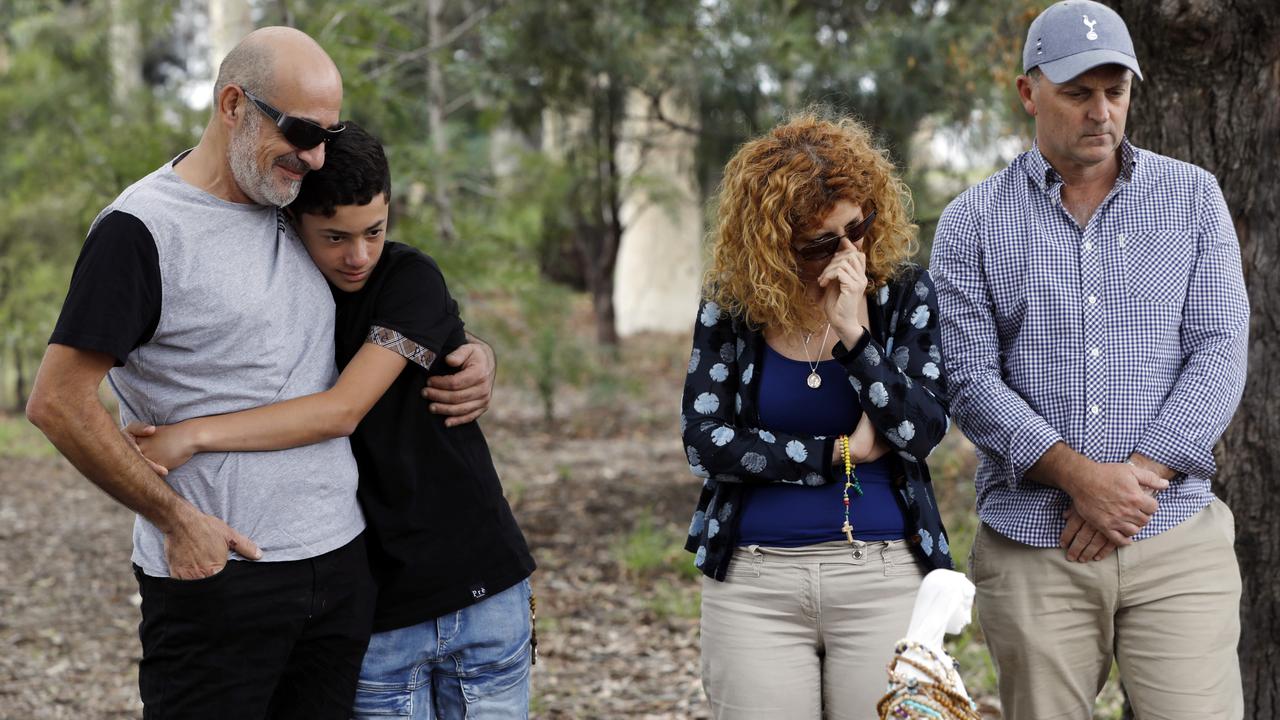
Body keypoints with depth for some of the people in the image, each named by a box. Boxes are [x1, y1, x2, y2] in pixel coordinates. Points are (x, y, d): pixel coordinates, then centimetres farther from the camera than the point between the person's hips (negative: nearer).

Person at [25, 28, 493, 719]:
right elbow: (58, 403, -12)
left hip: (341, 562, 7)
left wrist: (470, 357, 9)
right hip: (216, 573, -7)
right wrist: (177, 520, -13)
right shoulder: (140, 230, -10)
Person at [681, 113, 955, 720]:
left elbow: (921, 433, -8)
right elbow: (703, 441, -5)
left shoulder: (906, 295, 1)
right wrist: (839, 453, -7)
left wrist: (856, 333, -19)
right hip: (754, 583, 0)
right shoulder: (730, 307, 1)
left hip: (884, 578, 0)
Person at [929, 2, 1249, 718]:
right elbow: (972, 380, -3)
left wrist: (1137, 474, -11)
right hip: (1031, 548, 0)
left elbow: (1220, 352, 1)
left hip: (1175, 542, 0)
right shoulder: (973, 222, 5)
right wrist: (1079, 476, -16)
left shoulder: (1193, 197, 9)